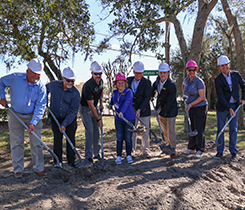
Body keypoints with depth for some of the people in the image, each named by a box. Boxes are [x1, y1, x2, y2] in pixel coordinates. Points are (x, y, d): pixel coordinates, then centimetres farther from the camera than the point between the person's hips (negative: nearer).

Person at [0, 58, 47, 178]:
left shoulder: (41, 88, -12)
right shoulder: (15, 78, -12)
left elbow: (40, 107, -15)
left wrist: (33, 122, -24)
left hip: (33, 116, 0)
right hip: (15, 115, 0)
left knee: (36, 143, 2)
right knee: (16, 143, 4)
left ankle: (38, 168, 14)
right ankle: (18, 170, 15)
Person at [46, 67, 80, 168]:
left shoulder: (75, 93, -18)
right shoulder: (53, 85, -12)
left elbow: (73, 111, -17)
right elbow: (46, 89, 15)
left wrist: (64, 124, -22)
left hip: (70, 118, -1)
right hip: (55, 117, 1)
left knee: (71, 138, 1)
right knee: (57, 138, 1)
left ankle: (71, 161, 12)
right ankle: (57, 161, 13)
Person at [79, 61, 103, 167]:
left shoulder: (100, 81, -4)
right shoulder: (88, 86, -29)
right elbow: (91, 105, -27)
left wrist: (101, 104, 16)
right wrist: (98, 119, -23)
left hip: (94, 108, 7)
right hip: (85, 108, -7)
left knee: (96, 131, 10)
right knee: (89, 131, -14)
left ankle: (96, 153, 23)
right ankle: (88, 157, -10)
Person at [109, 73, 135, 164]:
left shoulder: (129, 92, -10)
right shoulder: (115, 92, 8)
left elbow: (127, 103, -27)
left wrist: (122, 112, -39)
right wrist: (110, 104, 22)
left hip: (129, 119, -4)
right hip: (118, 119, 4)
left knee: (128, 138, 4)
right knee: (119, 138, 6)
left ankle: (129, 155, 20)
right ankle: (119, 156, 16)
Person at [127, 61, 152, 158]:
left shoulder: (147, 82, -8)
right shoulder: (129, 80, 4)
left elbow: (147, 98, -14)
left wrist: (140, 109, -22)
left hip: (143, 110, -3)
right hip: (132, 110, 3)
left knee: (145, 131, 4)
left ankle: (145, 151, 17)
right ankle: (132, 150, 20)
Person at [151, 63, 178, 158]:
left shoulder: (171, 86, -27)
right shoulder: (158, 79, -7)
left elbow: (169, 103, -24)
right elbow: (155, 85, 21)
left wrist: (161, 114, -22)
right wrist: (152, 95, 25)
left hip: (170, 109, -6)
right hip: (160, 107, 7)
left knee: (170, 129, -2)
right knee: (164, 129, 15)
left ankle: (172, 150, 12)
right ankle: (168, 145, 31)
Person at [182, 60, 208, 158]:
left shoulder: (199, 82, -16)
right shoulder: (186, 79, 5)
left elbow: (201, 97, -18)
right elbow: (183, 85, 30)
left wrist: (191, 104, -21)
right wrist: (184, 94, 15)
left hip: (199, 107, -7)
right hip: (190, 108, 7)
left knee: (199, 129, -5)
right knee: (191, 128, 13)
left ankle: (200, 150, 4)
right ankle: (191, 148, 26)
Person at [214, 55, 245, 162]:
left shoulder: (236, 74, 0)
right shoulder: (218, 80, -10)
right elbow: (220, 96, -15)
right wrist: (229, 108, -20)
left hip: (234, 105, 2)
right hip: (222, 107, -2)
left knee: (233, 129, 3)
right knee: (220, 129, 4)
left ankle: (233, 153, 10)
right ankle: (220, 151, 16)